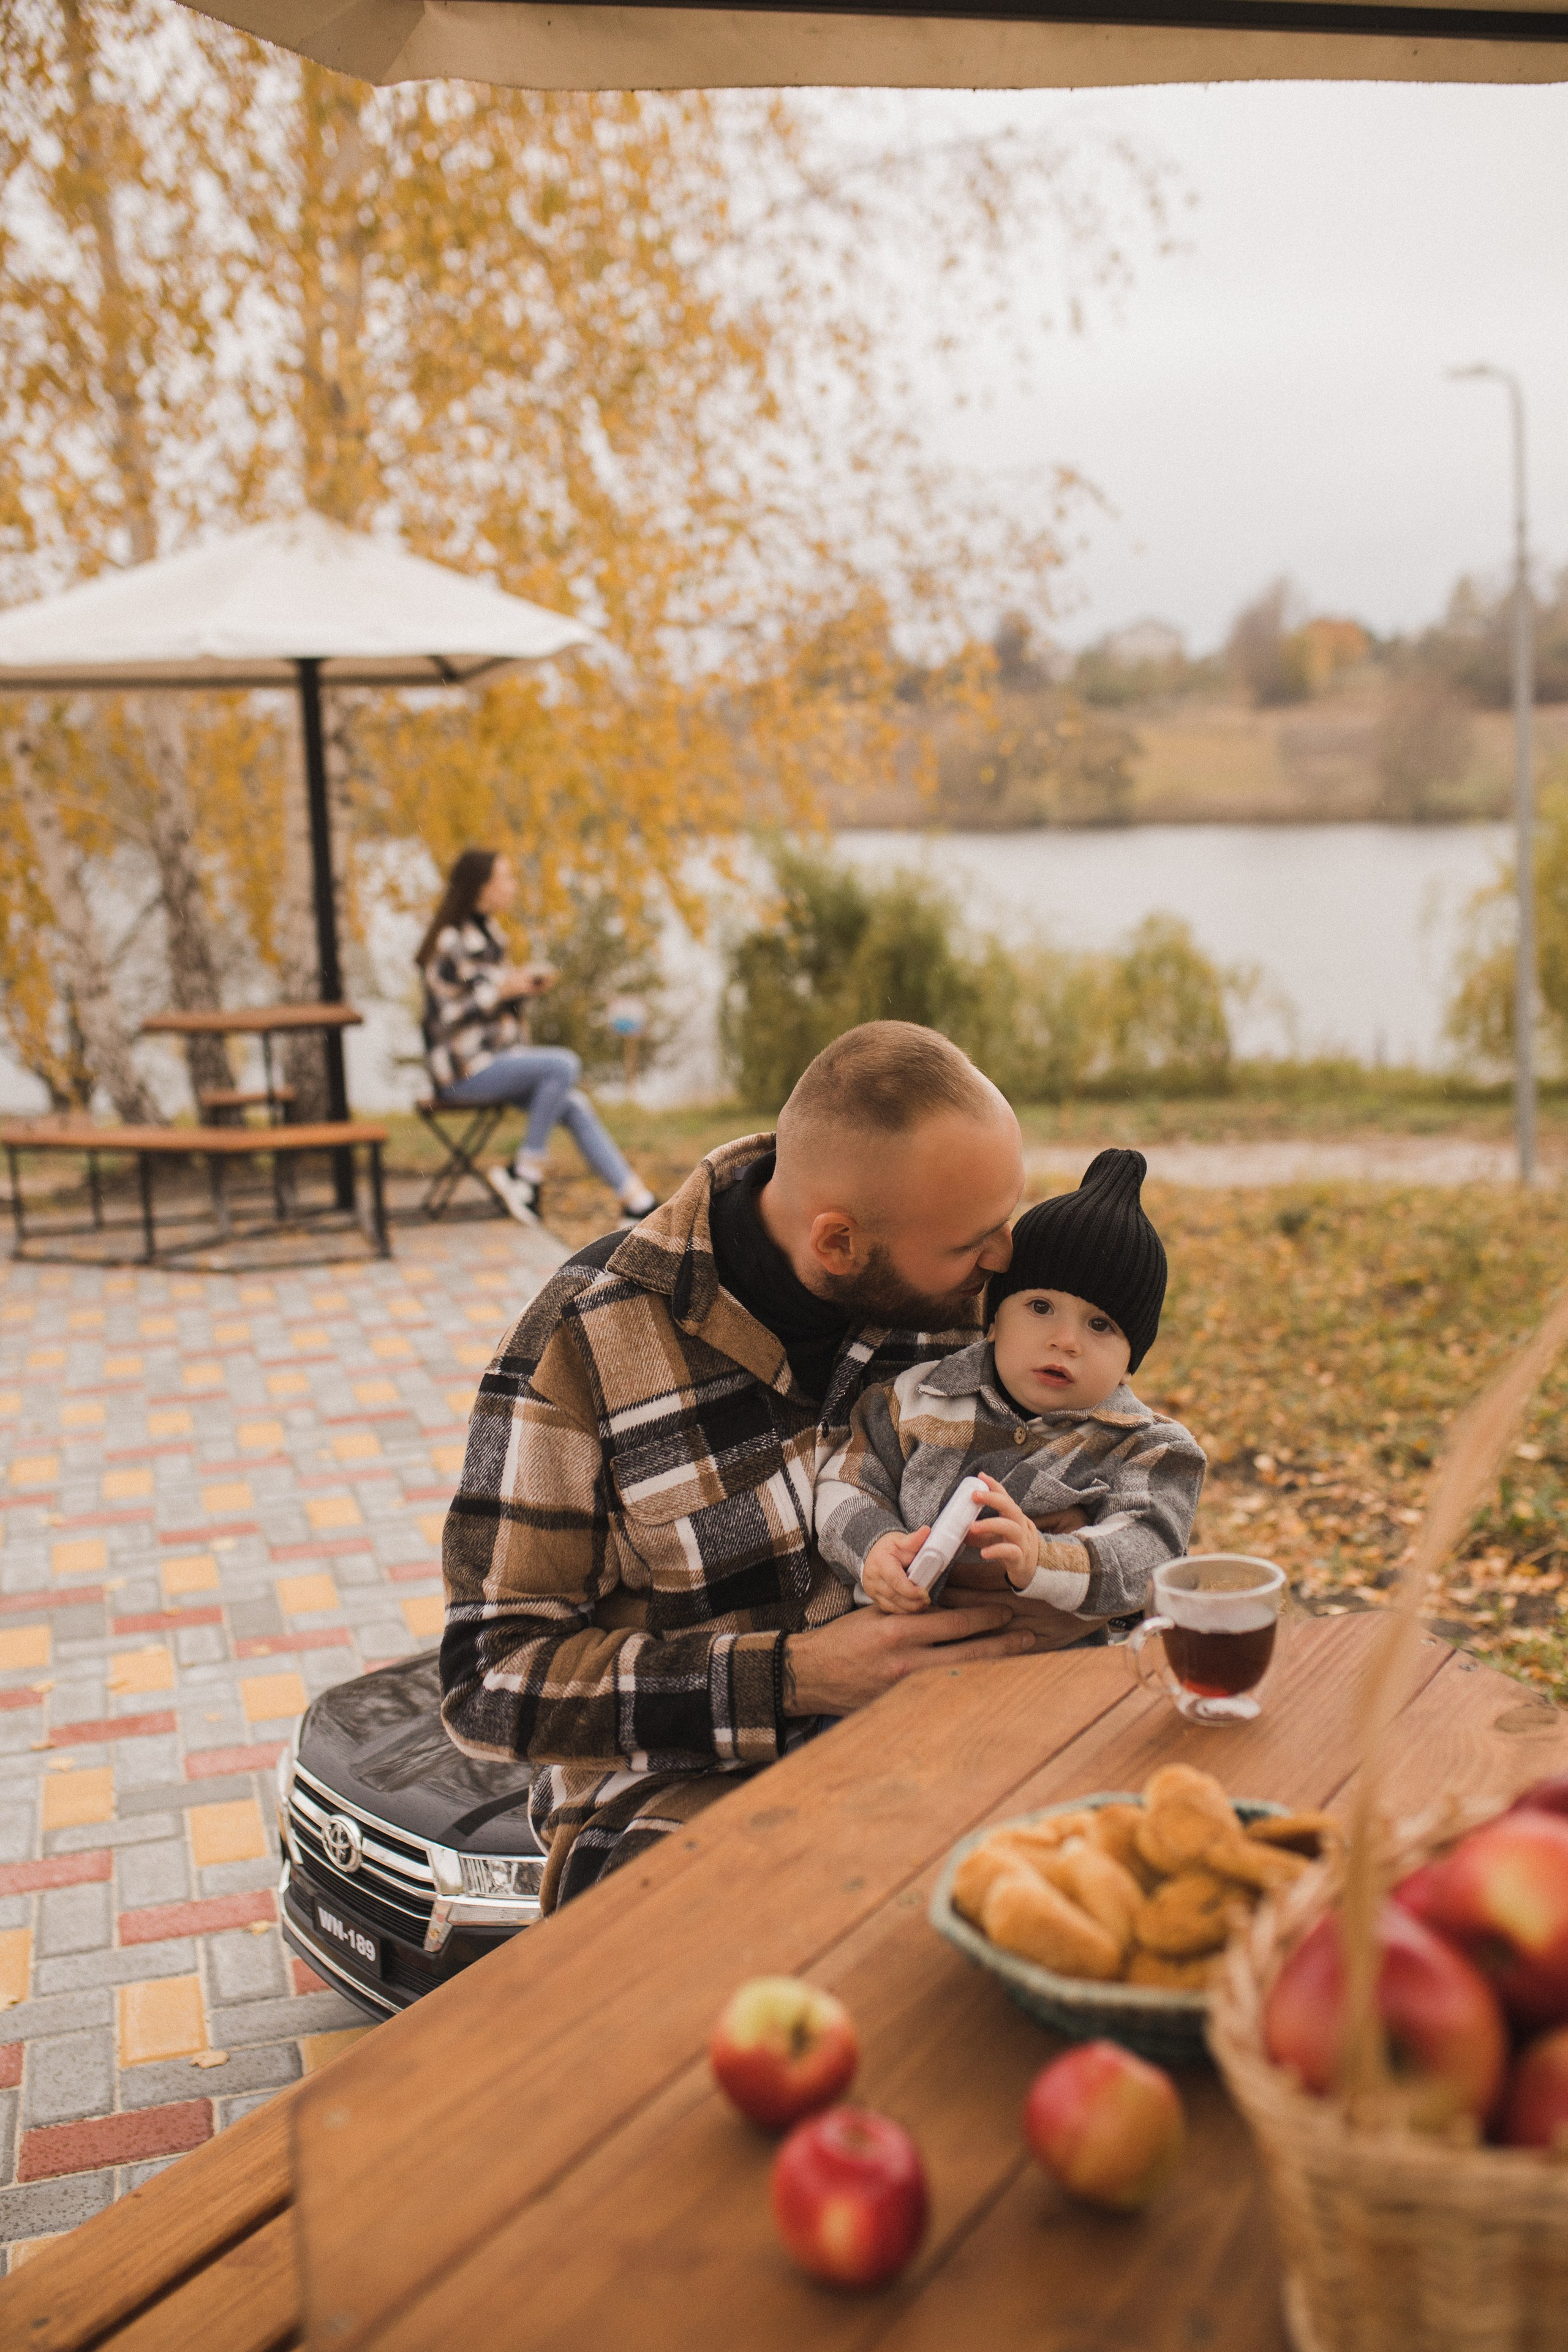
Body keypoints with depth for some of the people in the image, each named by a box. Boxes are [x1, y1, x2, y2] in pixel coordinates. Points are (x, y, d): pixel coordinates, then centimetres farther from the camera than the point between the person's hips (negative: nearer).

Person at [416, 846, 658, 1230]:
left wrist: (526, 984, 4)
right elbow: (444, 1020, -17)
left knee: (576, 1107, -12)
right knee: (564, 1065, -27)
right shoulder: (451, 945, -14)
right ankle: (525, 1171, -15)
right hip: (463, 1071, -8)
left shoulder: (486, 933, 14)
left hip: (494, 1057, 8)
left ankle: (638, 1202, -16)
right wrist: (501, 990, -18)